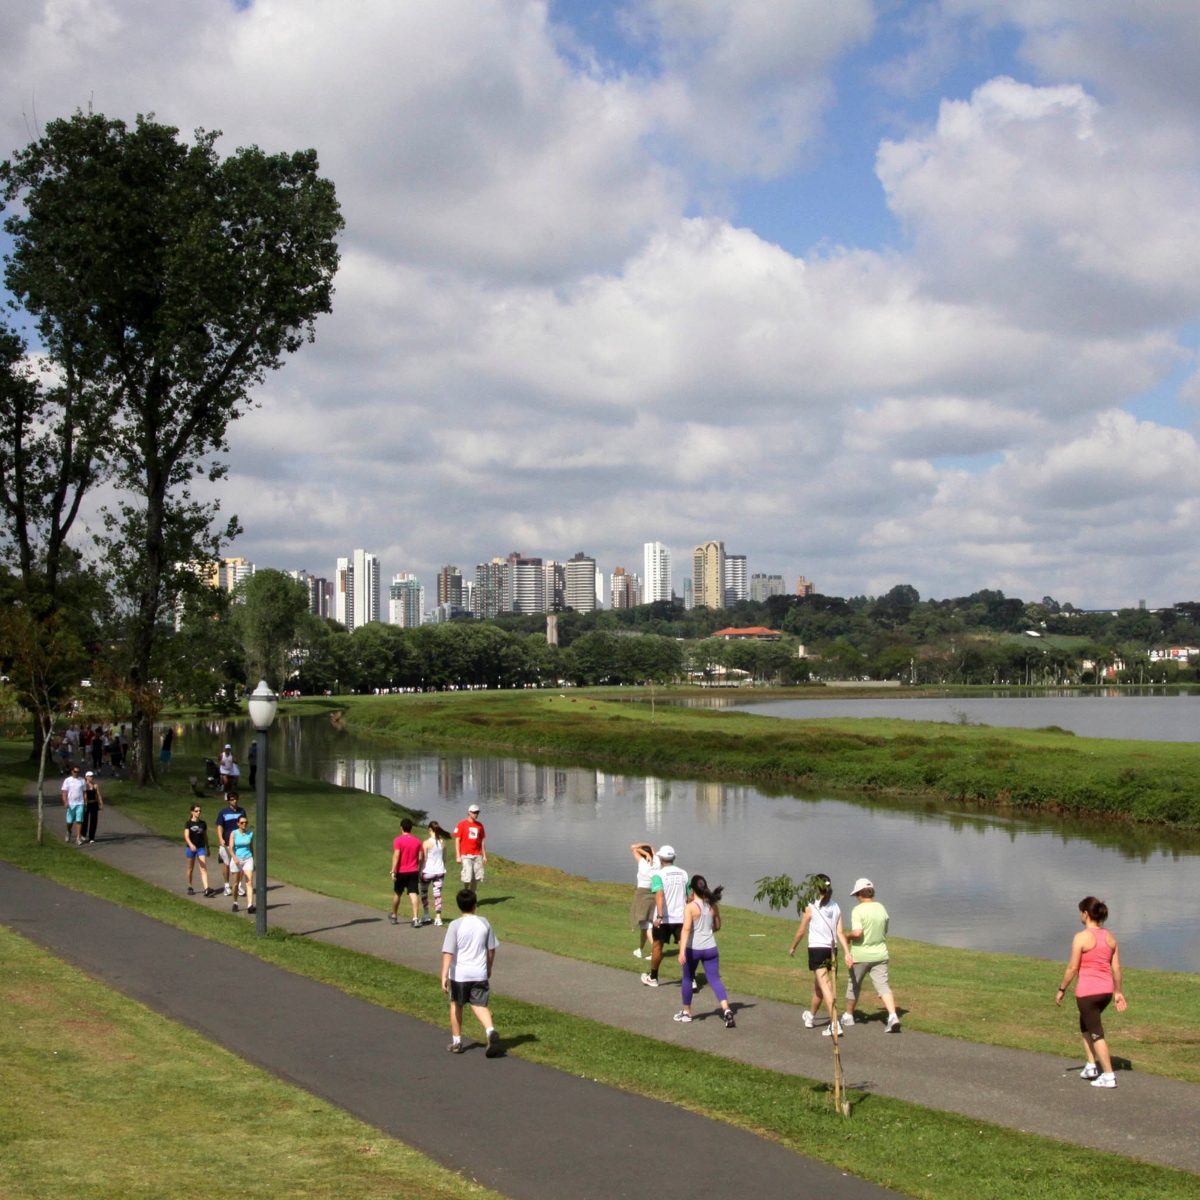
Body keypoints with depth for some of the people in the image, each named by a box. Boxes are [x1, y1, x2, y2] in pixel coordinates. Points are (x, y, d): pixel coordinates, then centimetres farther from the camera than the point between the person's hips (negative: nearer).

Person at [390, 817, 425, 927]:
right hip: (413, 872, 2)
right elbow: (421, 858, 5)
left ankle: (394, 917, 33)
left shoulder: (398, 840, -9)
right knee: (413, 894, -6)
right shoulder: (417, 841, 4)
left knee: (397, 894, 16)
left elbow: (396, 856, -17)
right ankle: (415, 918, -20)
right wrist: (419, 871, 20)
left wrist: (393, 871, -17)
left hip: (401, 872, -2)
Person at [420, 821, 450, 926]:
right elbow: (444, 858, 9)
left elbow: (423, 859, -10)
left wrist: (420, 871, -1)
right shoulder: (442, 842, 1)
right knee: (437, 894, 4)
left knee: (424, 892, 17)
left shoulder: (426, 843, -13)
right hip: (440, 871, 4)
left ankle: (426, 915, 19)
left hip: (428, 871, -4)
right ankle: (438, 917, 0)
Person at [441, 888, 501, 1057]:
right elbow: (491, 949, 9)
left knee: (456, 1005, 17)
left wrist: (444, 976, -17)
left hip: (459, 974, -2)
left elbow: (448, 952, -15)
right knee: (480, 1005, 8)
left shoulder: (455, 925, -10)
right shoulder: (484, 923, 1)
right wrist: (488, 968, 24)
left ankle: (456, 1042, 24)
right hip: (480, 973, 2)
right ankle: (490, 1031, -20)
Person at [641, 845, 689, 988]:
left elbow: (659, 895, -25)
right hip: (681, 917, 3)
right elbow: (689, 897, 10)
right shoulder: (683, 874, 5)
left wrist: (659, 916, -31)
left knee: (658, 946, 14)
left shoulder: (658, 875, -10)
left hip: (663, 918, -3)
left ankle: (652, 978, 28)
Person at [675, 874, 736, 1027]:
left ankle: (686, 1012, 27)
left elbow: (686, 928, -23)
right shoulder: (713, 906, 3)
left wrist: (682, 950, -29)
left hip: (693, 949, -3)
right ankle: (726, 1010, -17)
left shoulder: (690, 907, -12)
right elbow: (717, 926, 16)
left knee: (688, 978, 17)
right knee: (714, 979, 2)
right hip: (710, 948, 3)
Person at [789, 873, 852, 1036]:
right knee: (818, 985, 24)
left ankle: (835, 1025, -21)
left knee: (825, 987, -10)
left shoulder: (811, 908, -8)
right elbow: (840, 933, -1)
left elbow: (801, 931, -2)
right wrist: (847, 953, -4)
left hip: (817, 949, -6)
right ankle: (810, 1016, 42)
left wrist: (793, 947, 12)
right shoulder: (836, 907, 6)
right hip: (832, 950, 6)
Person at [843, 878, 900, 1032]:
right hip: (880, 954, 4)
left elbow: (857, 932, -25)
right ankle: (893, 1016, -22)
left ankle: (848, 1016, 31)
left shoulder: (858, 910, -15)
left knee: (853, 985, 15)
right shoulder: (881, 908, 4)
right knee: (883, 985, -3)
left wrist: (847, 937, -6)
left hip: (861, 955, -4)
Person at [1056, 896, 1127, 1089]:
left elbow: (1072, 968, -13)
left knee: (1096, 1033, 2)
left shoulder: (1082, 937, -14)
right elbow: (1116, 968, 8)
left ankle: (1108, 1076, 2)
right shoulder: (1110, 937, 6)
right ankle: (1091, 1065, 21)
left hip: (1087, 991, -7)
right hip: (1106, 990, 7)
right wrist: (1118, 992, 15)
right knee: (1085, 1024, 25)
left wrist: (1062, 990, -3)